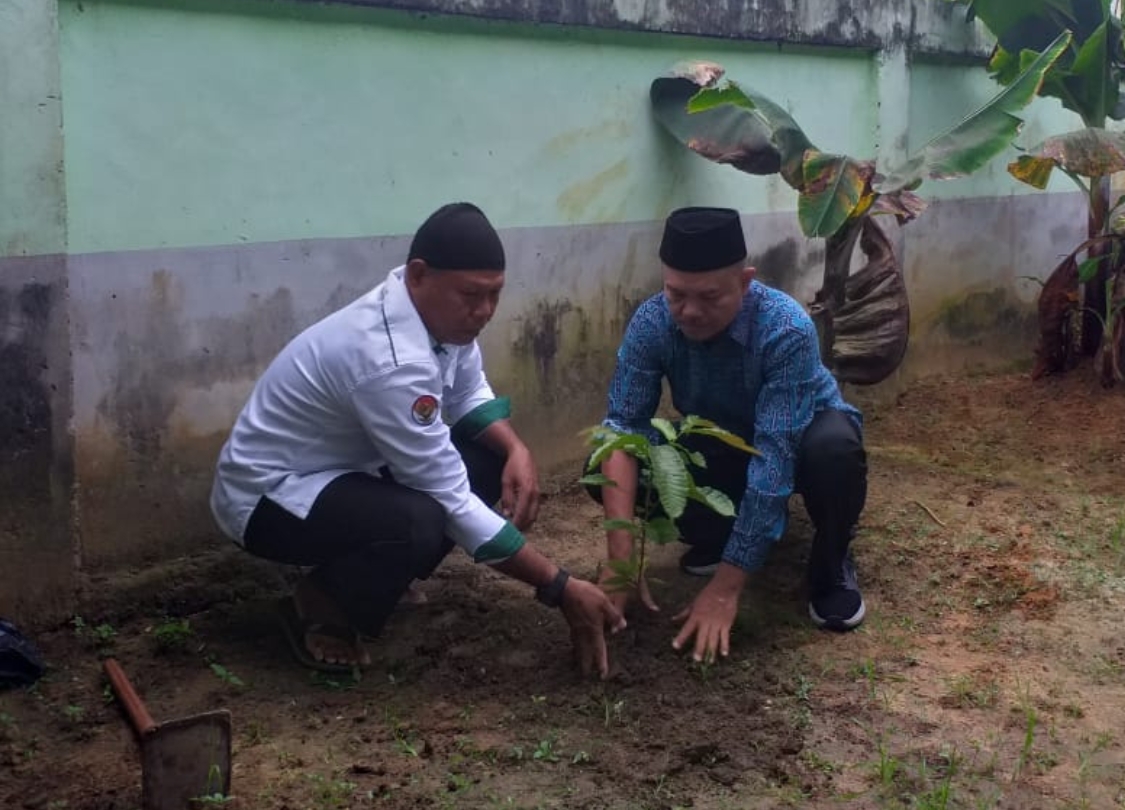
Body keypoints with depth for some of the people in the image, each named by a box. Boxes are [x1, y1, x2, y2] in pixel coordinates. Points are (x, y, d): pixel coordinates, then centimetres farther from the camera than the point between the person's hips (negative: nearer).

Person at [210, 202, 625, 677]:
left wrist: (517, 450, -14)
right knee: (420, 520, -35)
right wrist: (560, 588, -28)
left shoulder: (438, 311, -9)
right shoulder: (390, 360, -34)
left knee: (491, 457, -1)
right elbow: (451, 499, -31)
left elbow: (470, 395, 8)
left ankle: (371, 570, 11)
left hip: (342, 468, 9)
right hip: (268, 497, -9)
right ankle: (319, 609, -5)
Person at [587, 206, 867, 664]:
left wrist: (725, 587, -42)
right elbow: (623, 424, -27)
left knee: (833, 445, -39)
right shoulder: (651, 322, -25)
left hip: (801, 436, -3)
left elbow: (774, 459, -40)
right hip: (718, 445, 4)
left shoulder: (787, 329, -36)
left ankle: (831, 566, -8)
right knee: (605, 470, -21)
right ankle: (721, 534, 6)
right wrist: (620, 556, -40)